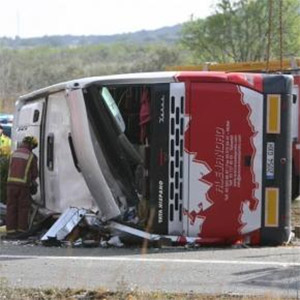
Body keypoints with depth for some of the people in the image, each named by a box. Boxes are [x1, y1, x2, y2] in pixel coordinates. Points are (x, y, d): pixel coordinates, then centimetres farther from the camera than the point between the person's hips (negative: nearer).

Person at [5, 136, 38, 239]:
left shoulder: (14, 153, 10)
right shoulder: (32, 156, -2)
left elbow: (11, 169, 16)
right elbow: (34, 173, 3)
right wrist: (32, 180, 28)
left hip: (11, 183, 3)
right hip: (23, 184, -3)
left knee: (11, 207, 6)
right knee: (23, 208, 7)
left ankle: (10, 231, 3)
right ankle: (21, 230, 8)